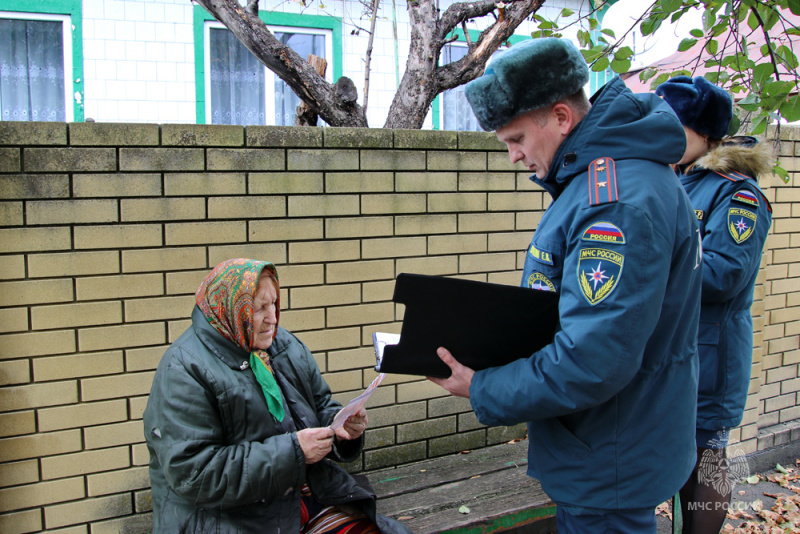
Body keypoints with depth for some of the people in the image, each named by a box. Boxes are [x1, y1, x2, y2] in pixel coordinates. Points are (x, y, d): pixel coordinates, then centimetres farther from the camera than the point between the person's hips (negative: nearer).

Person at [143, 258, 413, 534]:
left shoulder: (286, 345, 9)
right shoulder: (183, 371, -13)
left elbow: (321, 407, 19)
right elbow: (192, 474, -20)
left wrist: (343, 427, -6)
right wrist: (291, 452, -23)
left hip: (306, 498, 5)